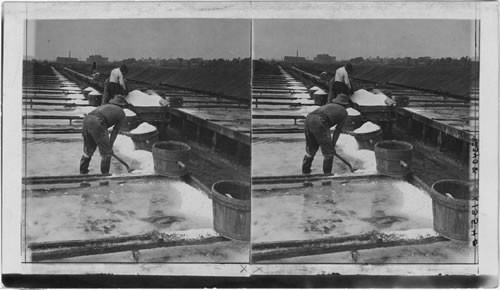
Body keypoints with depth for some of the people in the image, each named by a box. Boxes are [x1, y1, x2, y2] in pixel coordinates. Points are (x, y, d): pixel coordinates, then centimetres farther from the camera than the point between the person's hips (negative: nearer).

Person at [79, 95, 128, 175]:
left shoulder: (105, 106, 36)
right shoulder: (121, 113, 20)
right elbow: (115, 131, 16)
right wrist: (110, 146, 21)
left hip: (86, 120, 7)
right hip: (97, 124, -6)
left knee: (88, 150, 24)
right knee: (106, 153, 10)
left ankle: (83, 172, 32)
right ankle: (105, 175, 16)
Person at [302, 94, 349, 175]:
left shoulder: (327, 105, 37)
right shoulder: (344, 112, 21)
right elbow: (338, 130, 19)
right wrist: (333, 144, 24)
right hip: (319, 124, -6)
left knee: (310, 149, 24)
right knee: (328, 152, 8)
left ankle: (305, 172, 32)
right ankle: (327, 174, 13)